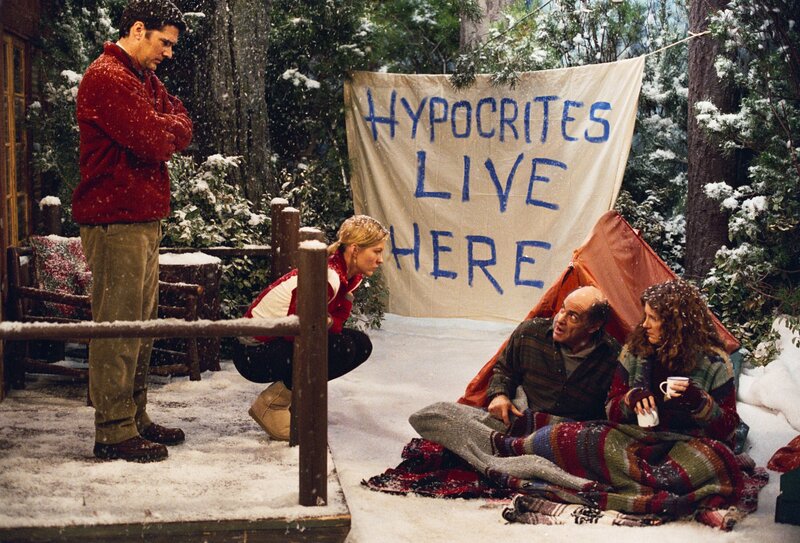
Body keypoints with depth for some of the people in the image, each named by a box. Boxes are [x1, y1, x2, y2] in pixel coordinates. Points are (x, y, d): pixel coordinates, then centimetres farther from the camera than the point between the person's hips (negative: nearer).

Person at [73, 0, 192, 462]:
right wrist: (166, 130, 0)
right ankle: (114, 431, 0)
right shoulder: (107, 79, -13)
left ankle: (136, 418, 21)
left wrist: (161, 129, -5)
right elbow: (155, 143, -20)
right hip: (116, 220, -10)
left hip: (144, 217, 10)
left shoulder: (145, 79, 20)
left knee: (142, 324, 13)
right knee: (118, 326, -6)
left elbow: (182, 130, 13)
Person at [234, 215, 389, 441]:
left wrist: (326, 321, -20)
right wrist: (321, 324, -11)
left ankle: (291, 390, 8)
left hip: (284, 343, 9)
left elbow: (336, 323, -1)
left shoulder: (351, 277, 1)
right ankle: (272, 403, -10)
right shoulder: (326, 277, -28)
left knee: (361, 345, 0)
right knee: (341, 348, -26)